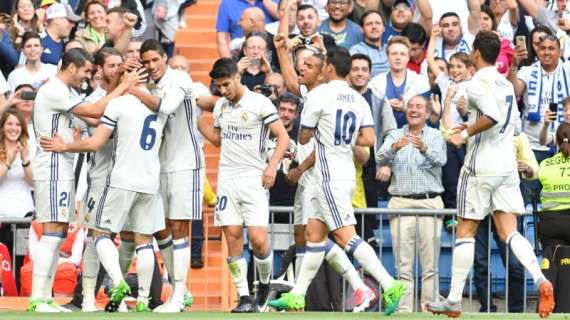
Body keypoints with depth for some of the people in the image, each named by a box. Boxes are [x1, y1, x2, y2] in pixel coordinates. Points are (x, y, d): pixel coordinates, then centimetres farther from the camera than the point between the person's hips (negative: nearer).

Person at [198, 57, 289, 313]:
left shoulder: (259, 103, -6)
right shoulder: (220, 106, 12)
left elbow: (283, 136, -6)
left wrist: (272, 165, -18)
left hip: (254, 179, -5)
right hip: (227, 179, 5)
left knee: (258, 239, -12)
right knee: (232, 239, -2)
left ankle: (265, 285, 14)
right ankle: (244, 298, 2)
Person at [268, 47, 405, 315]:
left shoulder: (319, 94, -11)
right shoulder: (358, 99, 8)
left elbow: (303, 138, -3)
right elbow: (369, 140, 1)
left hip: (329, 177, -9)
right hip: (346, 174, 9)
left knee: (346, 236, -13)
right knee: (314, 233, 14)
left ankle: (390, 286, -23)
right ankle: (296, 296, 18)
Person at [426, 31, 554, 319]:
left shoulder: (478, 82, -11)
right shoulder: (505, 84, 14)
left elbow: (493, 116, -26)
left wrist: (465, 134, -15)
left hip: (481, 166, -7)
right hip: (507, 164, 7)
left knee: (465, 231, 2)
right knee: (509, 233, 1)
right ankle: (540, 280, -22)